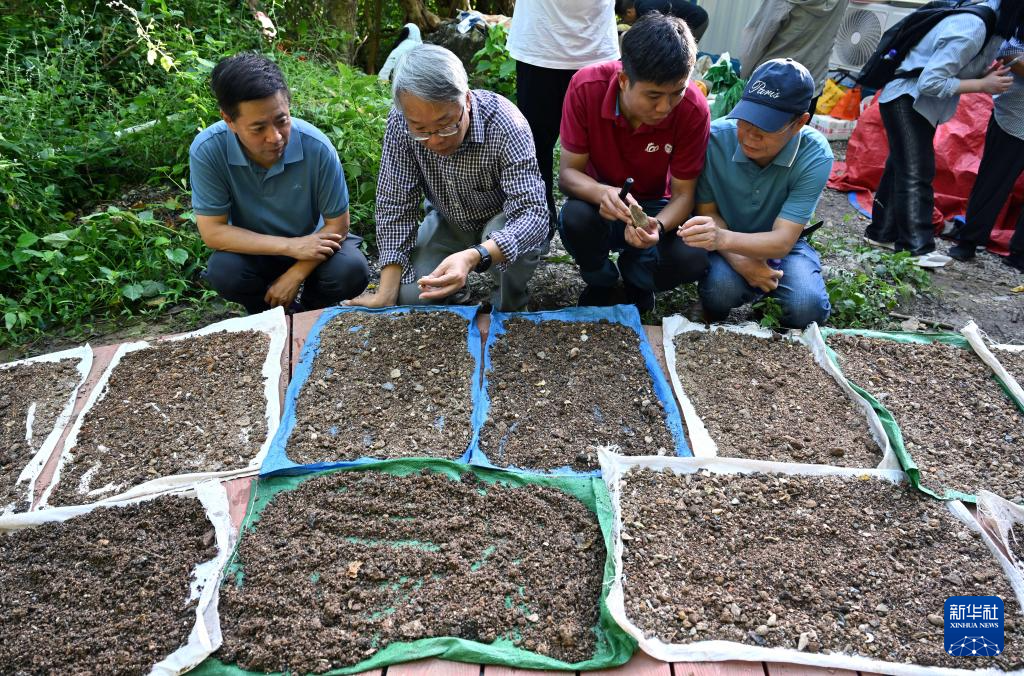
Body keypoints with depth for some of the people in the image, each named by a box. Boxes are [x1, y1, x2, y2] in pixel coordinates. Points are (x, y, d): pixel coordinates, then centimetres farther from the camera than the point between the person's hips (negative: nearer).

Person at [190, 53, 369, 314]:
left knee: (352, 271, -28)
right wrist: (291, 246, -27)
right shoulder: (207, 150, -24)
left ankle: (309, 310, 7)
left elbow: (337, 224, -15)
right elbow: (212, 231, -20)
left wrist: (294, 276, -20)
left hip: (312, 241, 0)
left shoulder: (317, 147, -26)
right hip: (254, 250, 0)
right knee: (222, 271, -30)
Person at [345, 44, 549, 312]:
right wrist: (386, 295, -24)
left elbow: (533, 212, -40)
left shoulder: (505, 124, -33)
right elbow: (394, 207, -17)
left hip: (503, 222, -2)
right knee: (409, 295, -18)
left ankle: (509, 309, -3)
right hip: (448, 221, 3)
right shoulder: (400, 123, -23)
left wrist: (474, 257, -58)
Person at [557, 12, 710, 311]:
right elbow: (568, 172, -19)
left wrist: (657, 227, -39)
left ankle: (635, 276, 10)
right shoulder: (586, 87, -24)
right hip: (600, 201, 0)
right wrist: (601, 193, -42)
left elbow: (683, 194, -16)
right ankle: (600, 281, 2)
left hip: (655, 207, 1)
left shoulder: (694, 109, -23)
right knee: (575, 218, -35)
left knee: (694, 258, -29)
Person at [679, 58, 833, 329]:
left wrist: (724, 239, -51)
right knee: (720, 288, -34)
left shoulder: (815, 155, -24)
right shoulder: (715, 137, -23)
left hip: (781, 244, 1)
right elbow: (707, 211, -10)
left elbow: (782, 240, -29)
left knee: (808, 307, -28)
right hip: (727, 246, 0)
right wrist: (740, 262, -27)